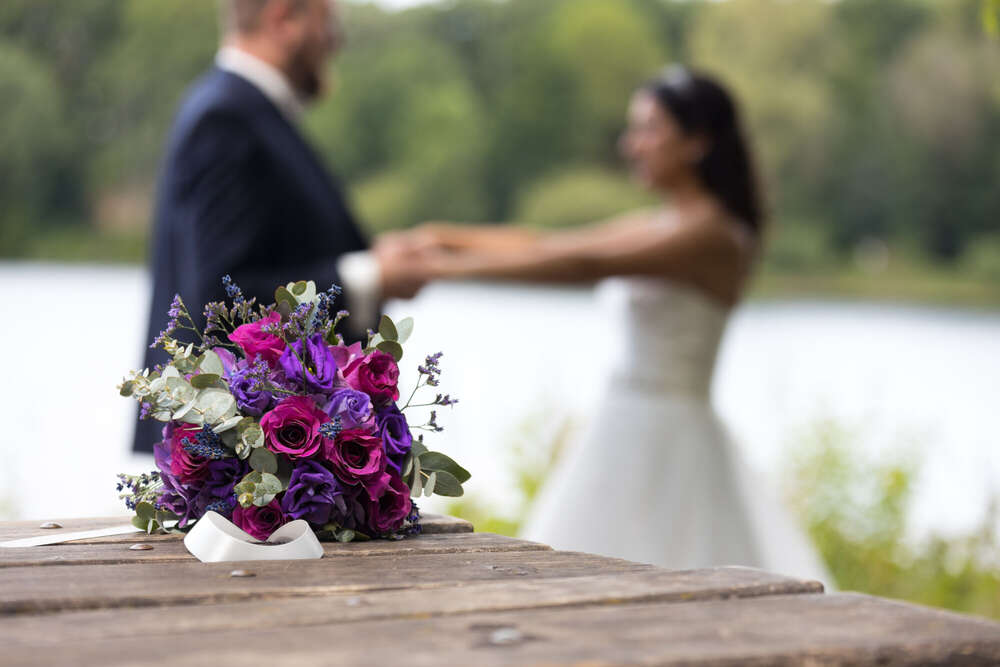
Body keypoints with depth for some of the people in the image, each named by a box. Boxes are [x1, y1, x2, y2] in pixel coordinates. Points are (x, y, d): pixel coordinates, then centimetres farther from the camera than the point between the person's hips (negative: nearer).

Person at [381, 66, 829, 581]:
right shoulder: (655, 226, 14)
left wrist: (459, 266, -28)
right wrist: (445, 236, 4)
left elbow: (587, 263, -24)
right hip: (627, 431, 9)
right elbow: (545, 245, 13)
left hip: (666, 438, -9)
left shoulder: (710, 233, -14)